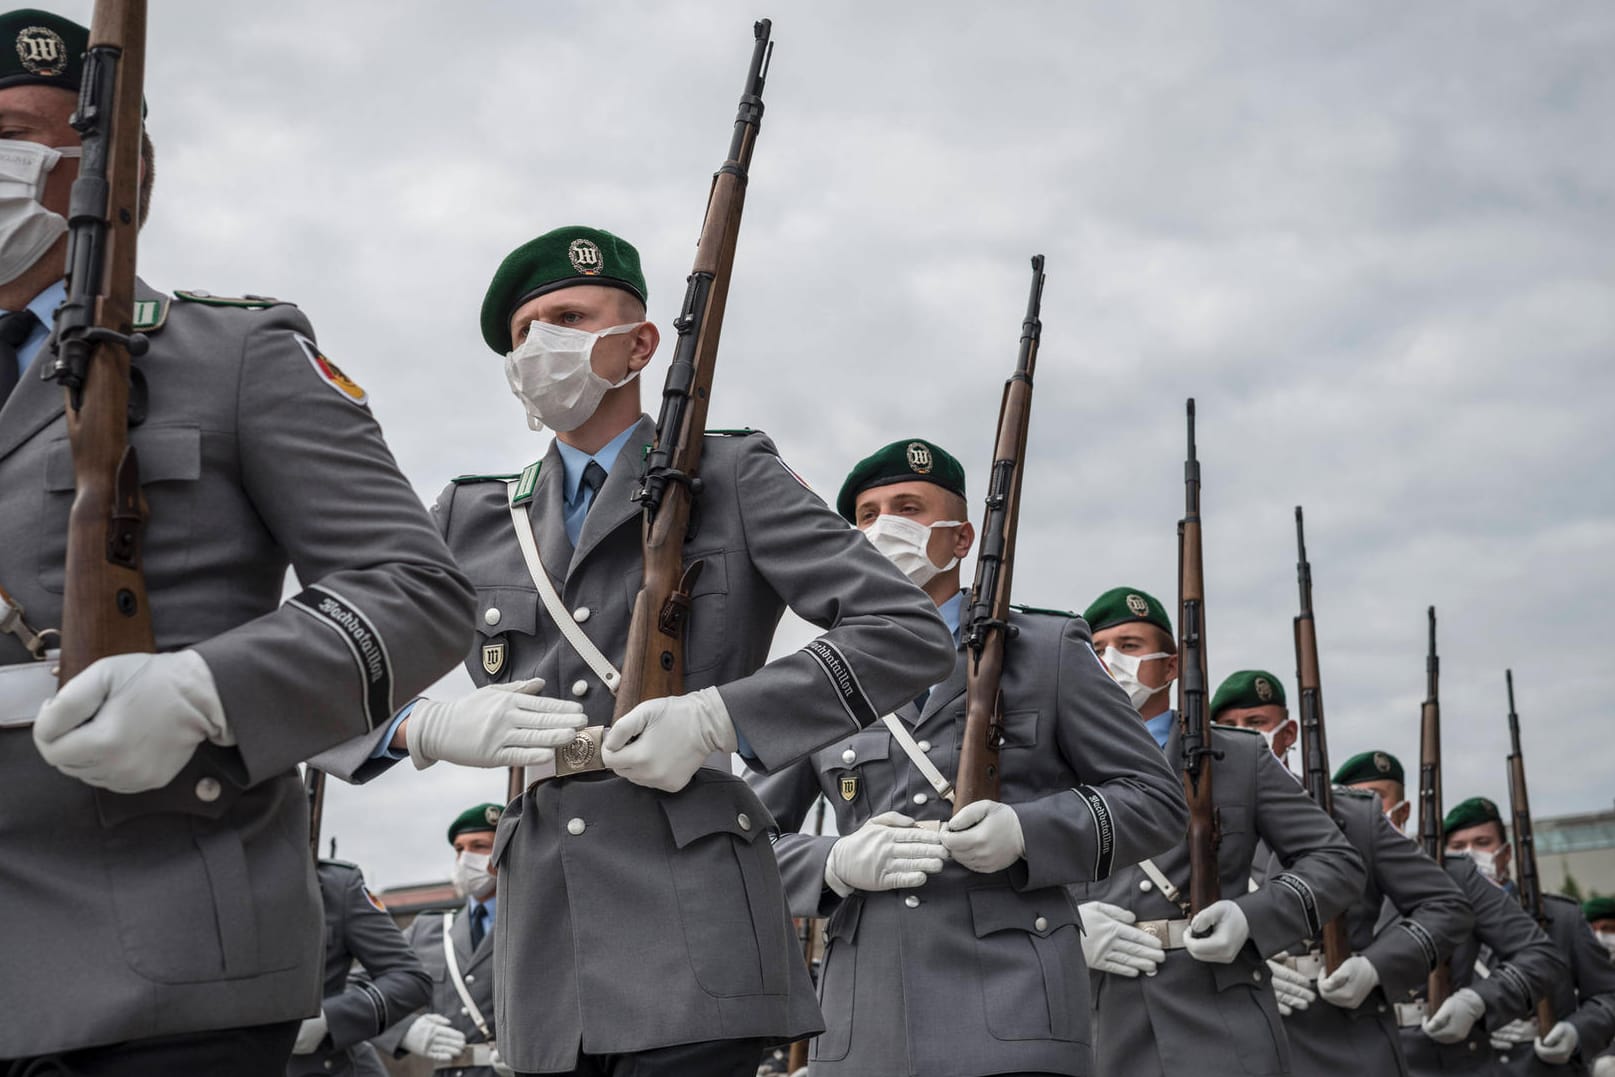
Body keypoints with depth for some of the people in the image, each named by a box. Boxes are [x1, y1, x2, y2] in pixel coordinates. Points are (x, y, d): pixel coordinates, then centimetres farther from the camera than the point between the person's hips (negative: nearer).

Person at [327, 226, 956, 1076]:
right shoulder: (472, 520, 17)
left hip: (692, 930, -4)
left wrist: (717, 717, -12)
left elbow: (909, 635, -2)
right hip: (545, 942, 5)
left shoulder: (732, 480, 6)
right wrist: (431, 728, -5)